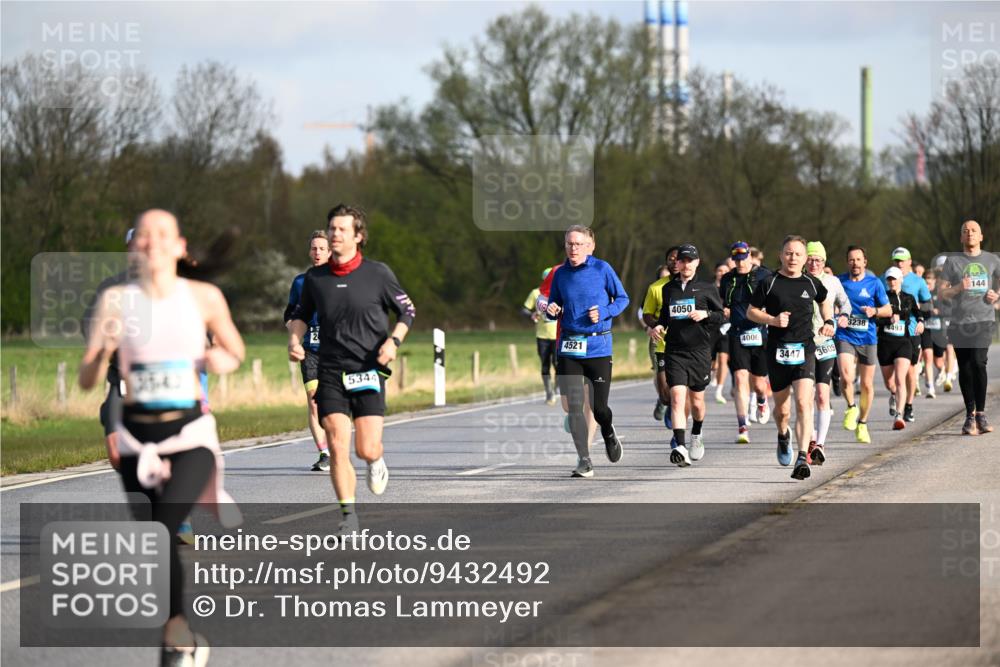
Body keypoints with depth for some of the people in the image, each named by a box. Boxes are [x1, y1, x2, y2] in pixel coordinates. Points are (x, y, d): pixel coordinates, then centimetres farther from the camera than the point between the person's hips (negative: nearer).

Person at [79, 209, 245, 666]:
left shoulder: (205, 298, -1)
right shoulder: (117, 301, -1)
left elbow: (235, 350, 16)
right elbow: (87, 381, -1)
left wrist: (224, 360, -7)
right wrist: (104, 350, -21)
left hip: (191, 437, -2)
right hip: (136, 439, 2)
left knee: (161, 528, -25)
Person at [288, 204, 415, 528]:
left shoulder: (378, 274, -2)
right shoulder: (315, 278, 5)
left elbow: (407, 310, 7)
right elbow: (302, 314, 21)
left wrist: (394, 341, -10)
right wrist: (295, 339, 1)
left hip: (368, 371, -2)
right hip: (330, 374, 2)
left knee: (366, 449, -7)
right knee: (338, 446, -10)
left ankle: (377, 462, 30)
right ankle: (348, 513, -1)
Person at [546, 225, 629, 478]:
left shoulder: (602, 269, -4)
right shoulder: (561, 274, 5)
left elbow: (622, 298, 4)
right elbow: (554, 306, 15)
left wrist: (603, 313, -13)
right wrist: (552, 311, -8)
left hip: (598, 346, -2)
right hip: (569, 348, 2)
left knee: (598, 407, 2)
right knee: (574, 405, -7)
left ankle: (608, 434, 37)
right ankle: (584, 461, -2)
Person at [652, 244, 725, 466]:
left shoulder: (707, 288, 3)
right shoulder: (669, 288, 11)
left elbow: (721, 316, 6)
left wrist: (705, 315, -13)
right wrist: (659, 326, 4)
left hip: (699, 350, -1)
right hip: (674, 352, 1)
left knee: (697, 400, 11)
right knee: (677, 397, -15)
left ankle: (696, 435, 40)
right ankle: (679, 446, -23)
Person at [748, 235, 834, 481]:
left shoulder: (811, 283, 8)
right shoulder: (769, 283, 0)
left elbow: (825, 302, 29)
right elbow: (751, 311, 5)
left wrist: (828, 322, 11)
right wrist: (772, 320, -11)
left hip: (804, 350, 0)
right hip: (777, 350, 0)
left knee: (803, 403, -18)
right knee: (782, 409, 11)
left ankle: (802, 458, -24)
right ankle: (783, 435, 47)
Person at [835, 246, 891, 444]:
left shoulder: (874, 283, 1)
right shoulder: (839, 281, 2)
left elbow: (888, 310, 5)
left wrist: (874, 311, -14)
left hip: (867, 339, 1)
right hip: (844, 337, -1)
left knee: (867, 385, 7)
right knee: (846, 378, -23)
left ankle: (862, 424, 25)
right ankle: (851, 408, 6)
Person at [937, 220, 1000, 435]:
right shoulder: (952, 261, 8)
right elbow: (941, 293, 5)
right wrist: (958, 288, -14)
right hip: (959, 323, 1)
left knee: (978, 362, -17)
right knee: (964, 368, 1)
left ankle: (980, 413, -8)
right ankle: (970, 415, 10)